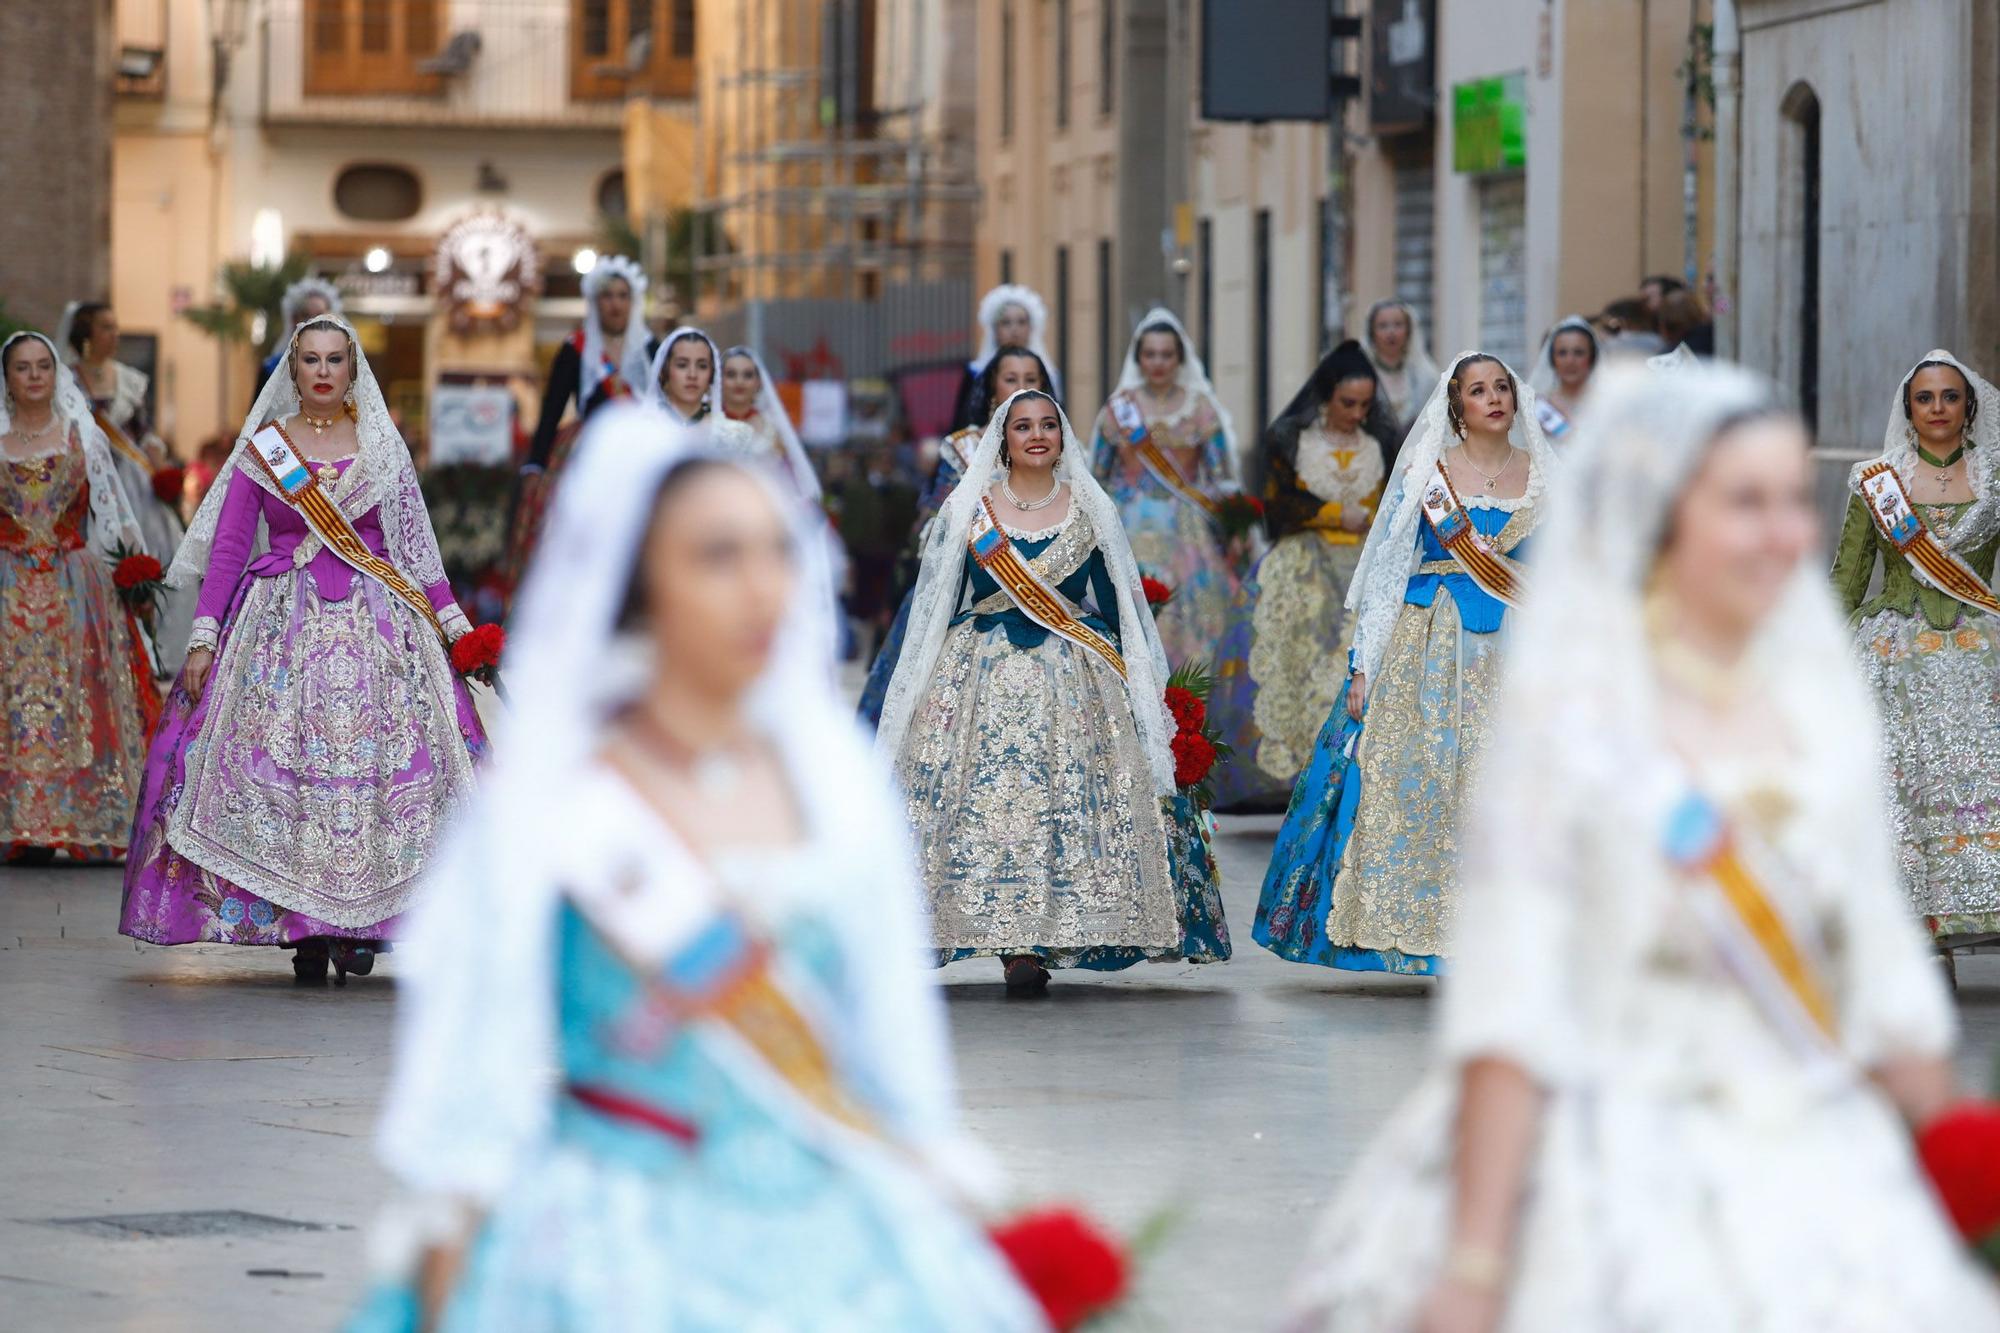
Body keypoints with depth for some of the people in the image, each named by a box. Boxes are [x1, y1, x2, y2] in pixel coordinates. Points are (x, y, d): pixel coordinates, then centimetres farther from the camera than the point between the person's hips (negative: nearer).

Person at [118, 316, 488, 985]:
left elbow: (417, 543, 11)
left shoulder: (383, 447, 10)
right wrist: (203, 640, -2)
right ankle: (303, 930, -4)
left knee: (375, 757, -10)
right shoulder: (261, 448, 8)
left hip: (374, 623, 0)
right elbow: (227, 547, 5)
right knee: (281, 763, -9)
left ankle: (360, 921, -4)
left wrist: (453, 624, 4)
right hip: (282, 625, 0)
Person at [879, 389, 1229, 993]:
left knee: (1068, 801, -9)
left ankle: (1031, 947, -7)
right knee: (989, 797, -11)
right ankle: (1017, 946, -9)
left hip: (1074, 685, 1)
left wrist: (1133, 683, 5)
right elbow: (937, 604, 9)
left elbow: (1116, 605, 11)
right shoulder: (967, 510, 7)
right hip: (982, 681, -1)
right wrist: (923, 685, 4)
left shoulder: (1091, 510, 9)